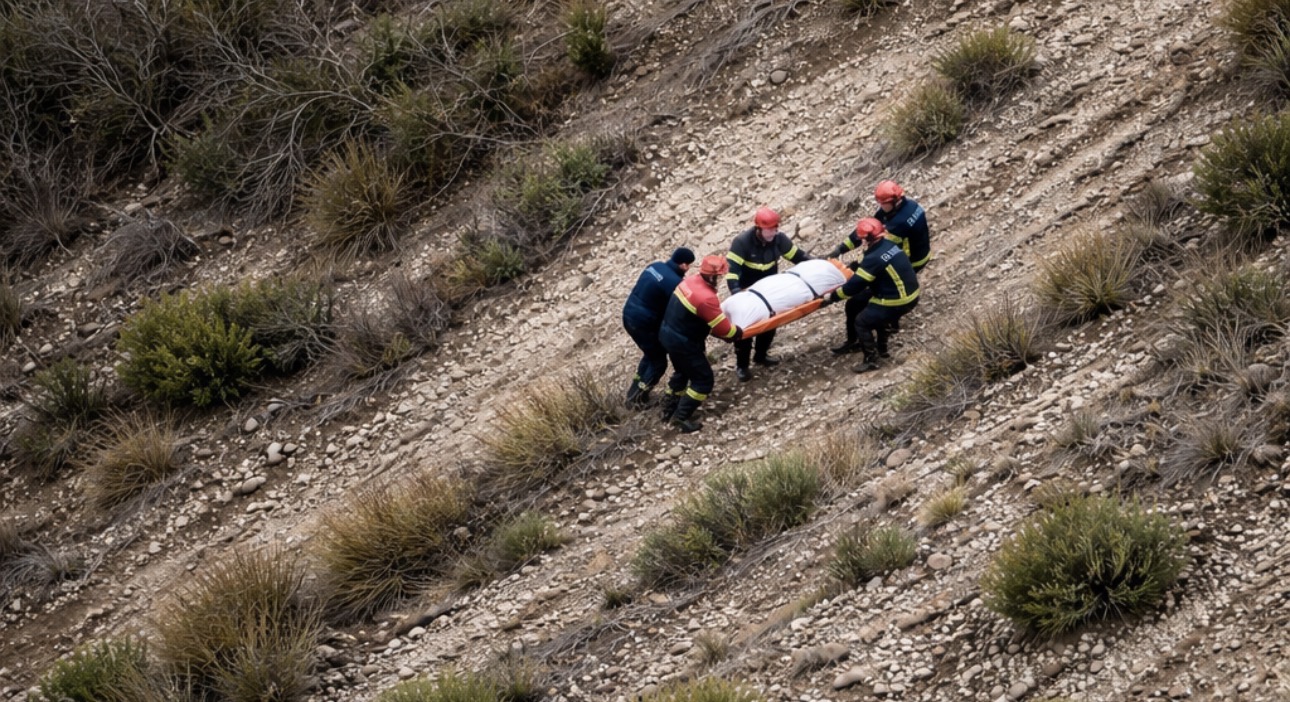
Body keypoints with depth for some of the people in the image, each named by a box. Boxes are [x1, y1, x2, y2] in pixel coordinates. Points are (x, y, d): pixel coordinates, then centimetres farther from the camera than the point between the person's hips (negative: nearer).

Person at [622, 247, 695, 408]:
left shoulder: (656, 266, 3)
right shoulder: (674, 283, -23)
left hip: (629, 315, 9)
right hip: (645, 324, -9)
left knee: (651, 354, 29)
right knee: (659, 361, 10)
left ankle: (635, 390, 37)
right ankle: (636, 398, 15)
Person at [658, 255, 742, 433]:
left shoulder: (689, 282, -1)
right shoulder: (707, 298, -29)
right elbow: (724, 330, -23)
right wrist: (739, 332, -2)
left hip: (668, 334, 9)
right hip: (683, 343, -9)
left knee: (682, 372, 30)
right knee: (704, 380, 4)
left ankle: (669, 410, 39)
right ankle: (680, 418, 3)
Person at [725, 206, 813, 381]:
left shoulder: (779, 239, -15)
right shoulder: (742, 242, -28)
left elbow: (798, 256, -2)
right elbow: (732, 269, -32)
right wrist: (736, 292, -43)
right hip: (747, 292, -5)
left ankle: (761, 355, 38)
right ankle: (741, 365, 12)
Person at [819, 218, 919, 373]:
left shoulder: (874, 259, -23)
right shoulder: (889, 245, 2)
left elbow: (853, 287, -18)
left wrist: (832, 297, -7)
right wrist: (855, 265, 32)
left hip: (897, 302, -9)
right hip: (911, 295, 9)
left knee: (862, 322, 1)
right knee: (879, 315, 33)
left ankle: (871, 360, 7)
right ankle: (881, 349, 45)